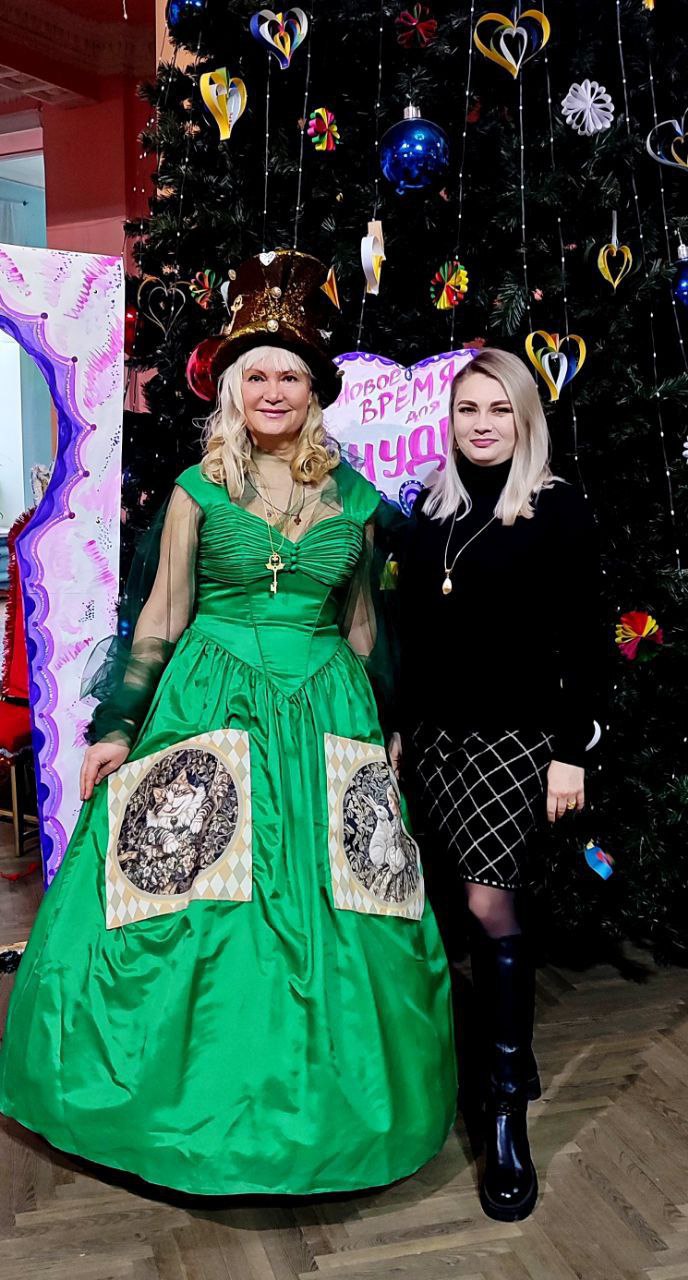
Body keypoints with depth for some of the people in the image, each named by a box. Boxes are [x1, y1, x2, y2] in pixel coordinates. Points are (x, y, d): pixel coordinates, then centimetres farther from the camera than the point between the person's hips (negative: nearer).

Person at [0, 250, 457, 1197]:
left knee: (323, 914, 5)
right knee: (191, 901, 2)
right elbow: (161, 618, 3)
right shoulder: (199, 490, 1)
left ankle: (314, 1099, 27)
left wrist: (380, 727, 14)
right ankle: (198, 1093, 25)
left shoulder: (356, 501, 6)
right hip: (209, 703, -1)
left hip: (325, 710, 2)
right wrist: (118, 726, 0)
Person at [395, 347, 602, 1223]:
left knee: (490, 903, -9)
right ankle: (510, 1051, 31)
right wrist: (397, 726, 14)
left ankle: (507, 1111, 4)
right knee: (459, 899, 9)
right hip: (437, 731, 5)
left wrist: (570, 752, -11)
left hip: (516, 735, -5)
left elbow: (580, 641, -7)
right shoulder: (432, 511, 10)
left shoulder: (557, 511, -4)